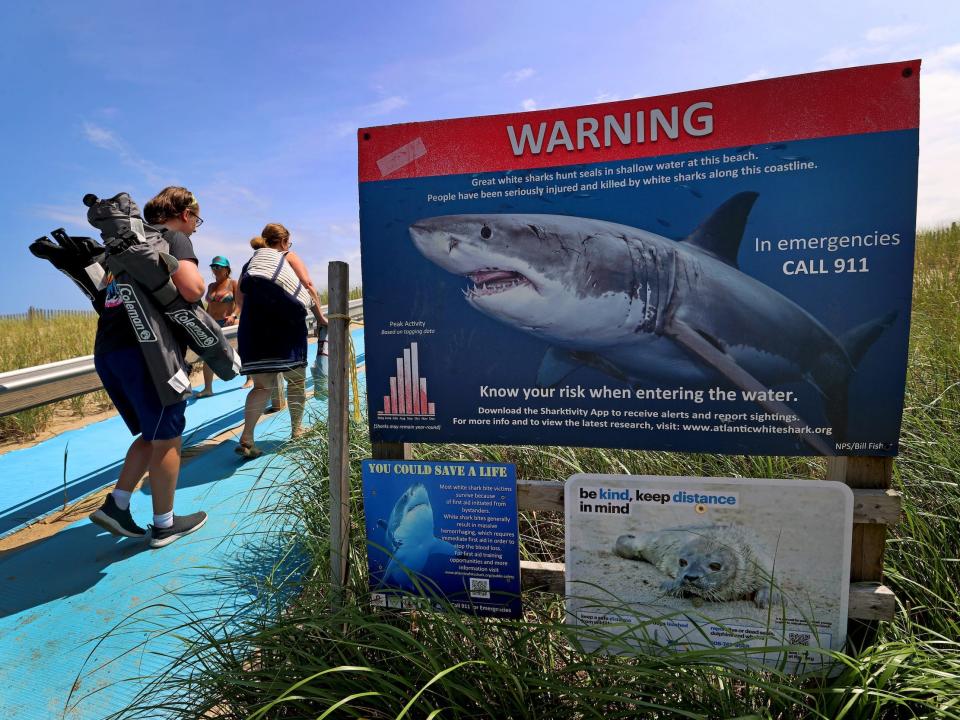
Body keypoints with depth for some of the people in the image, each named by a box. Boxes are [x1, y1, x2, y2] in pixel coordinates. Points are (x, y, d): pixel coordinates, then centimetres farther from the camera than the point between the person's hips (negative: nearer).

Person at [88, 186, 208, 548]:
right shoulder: (175, 237, -1)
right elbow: (192, 290, -18)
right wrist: (195, 278, 2)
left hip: (106, 350, 8)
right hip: (146, 349, -8)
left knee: (152, 434, 20)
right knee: (167, 437, 4)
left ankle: (115, 505, 14)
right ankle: (164, 524, 13)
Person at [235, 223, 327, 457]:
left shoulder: (250, 262, 22)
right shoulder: (289, 257, 11)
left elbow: (241, 297, 13)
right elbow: (309, 286, -2)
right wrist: (320, 317, 3)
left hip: (254, 328, 4)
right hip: (285, 325, -4)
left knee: (262, 385, 7)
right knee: (296, 380, 11)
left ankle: (246, 439, -8)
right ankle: (296, 431, 17)